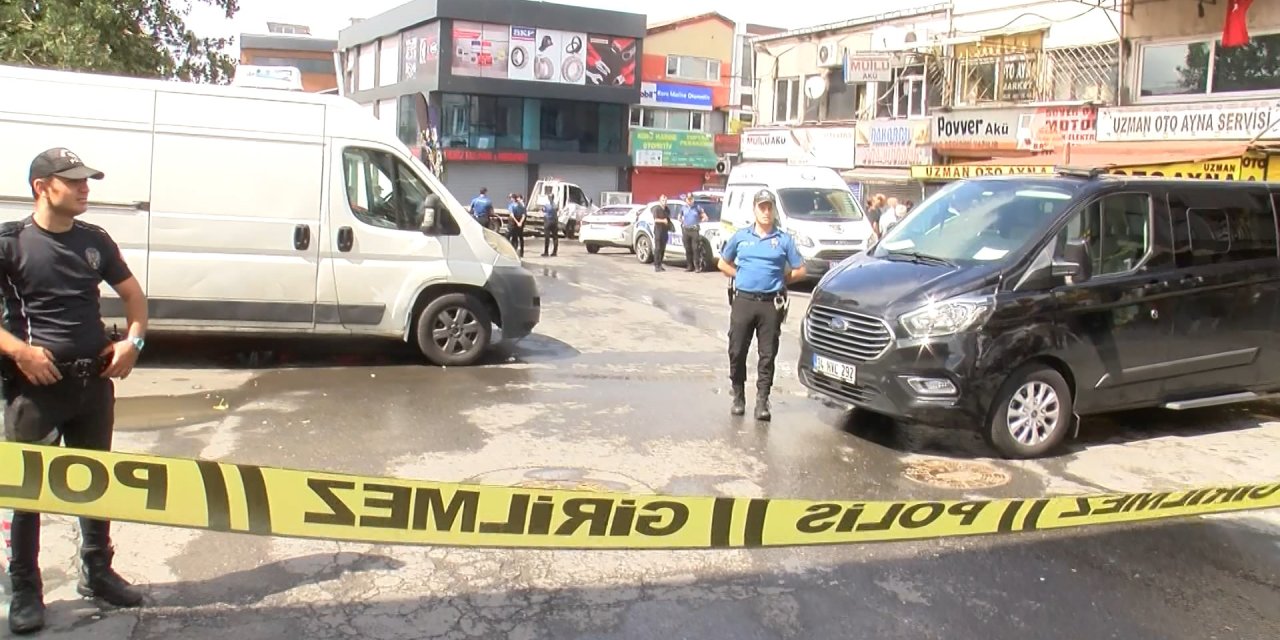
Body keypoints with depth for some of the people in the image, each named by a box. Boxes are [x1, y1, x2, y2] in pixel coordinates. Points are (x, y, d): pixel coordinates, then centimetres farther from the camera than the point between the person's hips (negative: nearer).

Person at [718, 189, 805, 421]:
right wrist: (740, 276, 8)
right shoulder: (741, 236, 8)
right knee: (737, 352, 3)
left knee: (767, 355, 0)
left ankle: (762, 401, 5)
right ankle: (738, 397, 17)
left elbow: (800, 270, 8)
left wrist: (779, 279, 4)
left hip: (771, 304, -1)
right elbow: (723, 263, 18)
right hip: (742, 301, 1)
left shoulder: (783, 239, 4)